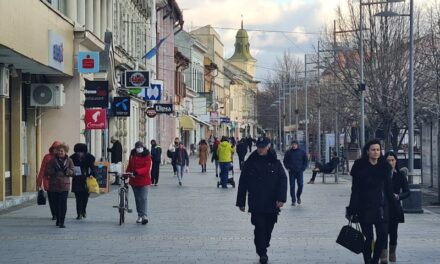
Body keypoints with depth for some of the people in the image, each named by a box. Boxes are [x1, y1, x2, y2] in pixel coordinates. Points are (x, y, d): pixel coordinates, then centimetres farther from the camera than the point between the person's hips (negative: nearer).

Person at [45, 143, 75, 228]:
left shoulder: (69, 161, 6)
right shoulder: (52, 160, 5)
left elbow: (73, 172, 2)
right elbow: (47, 171, 1)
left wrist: (66, 170, -16)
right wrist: (54, 170, -16)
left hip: (64, 185, -2)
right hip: (54, 185, 2)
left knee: (63, 204, -11)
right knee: (56, 204, 9)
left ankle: (62, 222, -11)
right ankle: (58, 220, 26)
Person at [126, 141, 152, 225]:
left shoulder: (146, 156, -8)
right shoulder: (132, 155, 7)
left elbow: (147, 168, -18)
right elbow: (130, 165, 18)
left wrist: (137, 171, -30)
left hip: (144, 180, -5)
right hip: (134, 180, 5)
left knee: (143, 198, -12)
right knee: (137, 199, 11)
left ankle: (144, 215, -14)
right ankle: (140, 215, 20)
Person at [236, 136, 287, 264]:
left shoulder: (275, 162, 3)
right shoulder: (250, 163, 3)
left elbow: (283, 180, -1)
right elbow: (242, 183, 6)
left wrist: (281, 198, -13)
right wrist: (241, 202, 5)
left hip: (272, 204, 1)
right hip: (256, 204, -1)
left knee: (268, 229, 9)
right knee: (260, 228, -8)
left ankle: (263, 249, 27)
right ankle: (262, 254, -4)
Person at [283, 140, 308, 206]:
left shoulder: (302, 152, 4)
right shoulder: (288, 152, 3)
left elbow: (306, 161, 11)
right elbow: (285, 161, 10)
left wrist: (303, 168, 0)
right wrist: (288, 168, -2)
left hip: (299, 171, 0)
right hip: (291, 172, 0)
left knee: (300, 185, -6)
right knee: (292, 186, -2)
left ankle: (298, 196, 21)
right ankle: (293, 200, 5)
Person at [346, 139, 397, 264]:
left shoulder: (384, 167, 7)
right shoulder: (360, 167, -6)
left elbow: (388, 188, 13)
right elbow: (355, 190, -8)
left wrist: (393, 203, 9)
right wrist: (352, 210, -11)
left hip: (381, 207, 4)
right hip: (365, 207, -4)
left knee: (383, 235, -1)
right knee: (368, 237, 0)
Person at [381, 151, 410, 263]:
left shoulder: (400, 174, 2)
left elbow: (407, 192, 2)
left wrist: (397, 196, -15)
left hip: (395, 208, 2)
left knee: (393, 231, 9)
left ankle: (392, 254, 30)